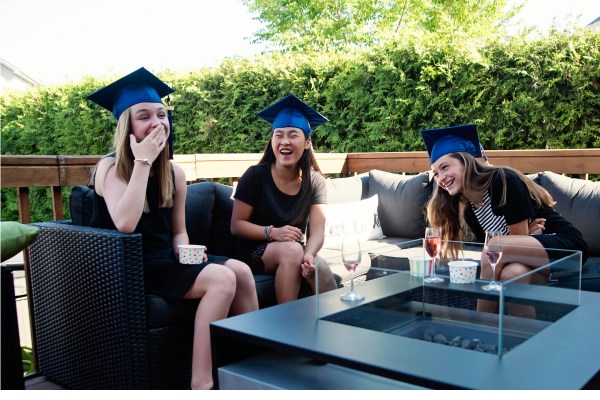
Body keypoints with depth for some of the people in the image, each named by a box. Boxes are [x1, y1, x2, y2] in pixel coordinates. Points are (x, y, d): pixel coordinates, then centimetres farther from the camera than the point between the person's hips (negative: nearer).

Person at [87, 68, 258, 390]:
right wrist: (143, 161, -23)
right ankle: (200, 382, -20)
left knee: (241, 270, -14)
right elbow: (125, 224, -28)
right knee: (222, 279, -25)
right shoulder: (111, 168, -10)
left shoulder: (173, 173, 8)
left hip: (165, 260, 7)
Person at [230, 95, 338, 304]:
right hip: (252, 252, -2)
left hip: (294, 251, 2)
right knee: (292, 249, -33)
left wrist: (309, 255, -34)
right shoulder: (256, 175, -9)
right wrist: (272, 232, -26)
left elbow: (318, 231, -11)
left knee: (321, 268, -30)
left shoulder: (315, 182, 0)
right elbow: (236, 225, -8)